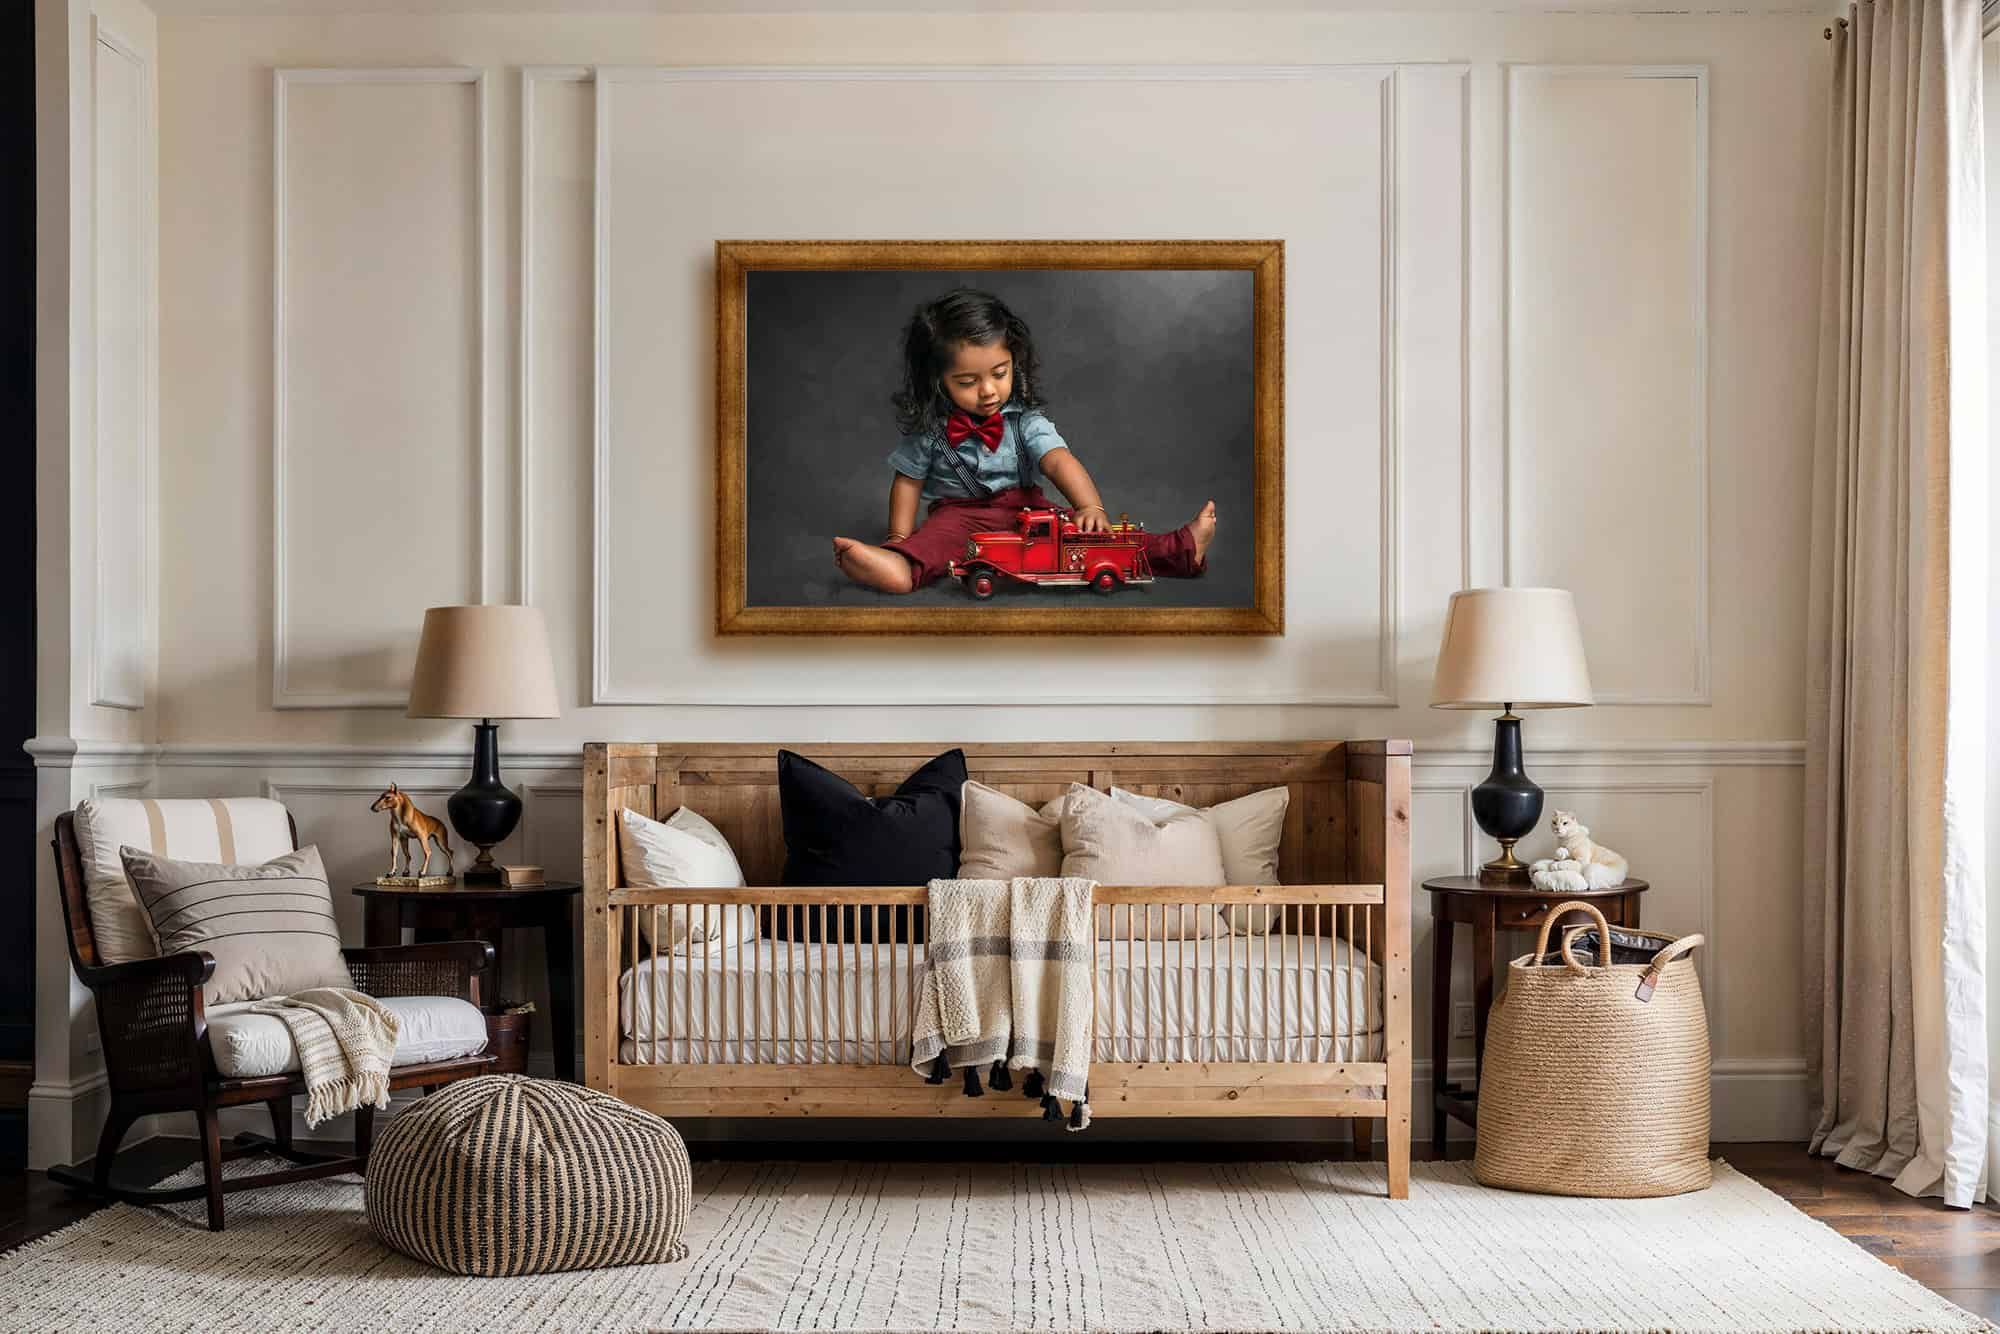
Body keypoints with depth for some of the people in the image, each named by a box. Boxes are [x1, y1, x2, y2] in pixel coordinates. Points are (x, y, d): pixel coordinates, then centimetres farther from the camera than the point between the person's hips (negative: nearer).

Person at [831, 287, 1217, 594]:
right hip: (961, 512, -2)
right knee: (940, 532, -36)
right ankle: (903, 566, -69)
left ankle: (1179, 550, -27)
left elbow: (1058, 460, -21)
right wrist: (900, 538, -6)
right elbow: (909, 479, 5)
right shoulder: (929, 429, -6)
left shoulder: (1024, 419, -7)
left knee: (1082, 529, -18)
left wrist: (1090, 507, -39)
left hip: (1026, 508, 2)